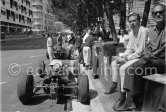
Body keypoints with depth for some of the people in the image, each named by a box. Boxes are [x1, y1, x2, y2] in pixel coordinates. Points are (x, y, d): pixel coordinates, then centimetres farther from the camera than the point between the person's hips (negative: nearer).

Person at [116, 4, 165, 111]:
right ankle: (131, 100, -20)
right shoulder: (151, 30, 18)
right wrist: (146, 55, -2)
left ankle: (134, 99, -15)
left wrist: (151, 56, -18)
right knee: (130, 68, -17)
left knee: (138, 66, -28)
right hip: (151, 59, 7)